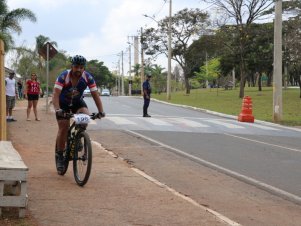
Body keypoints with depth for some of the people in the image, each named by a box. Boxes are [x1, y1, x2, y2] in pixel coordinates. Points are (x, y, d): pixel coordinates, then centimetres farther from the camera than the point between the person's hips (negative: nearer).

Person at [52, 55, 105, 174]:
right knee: (63, 129, -10)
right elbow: (56, 94, -37)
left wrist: (101, 111, -32)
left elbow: (95, 94, -20)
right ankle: (59, 156, 6)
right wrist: (57, 110, -53)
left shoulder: (88, 77, -22)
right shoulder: (63, 76, -30)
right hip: (63, 103, -2)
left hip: (78, 102, 2)